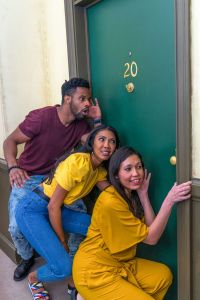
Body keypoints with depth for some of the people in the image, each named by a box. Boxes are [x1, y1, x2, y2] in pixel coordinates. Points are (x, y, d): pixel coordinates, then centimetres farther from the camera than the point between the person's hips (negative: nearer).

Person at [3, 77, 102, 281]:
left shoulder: (80, 125, -2)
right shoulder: (41, 117, -19)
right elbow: (10, 141, -14)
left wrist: (97, 120, -14)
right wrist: (13, 167, -32)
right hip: (27, 179, -3)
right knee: (16, 228, -17)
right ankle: (27, 258, 19)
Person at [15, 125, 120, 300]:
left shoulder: (100, 170, 2)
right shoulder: (78, 162, -24)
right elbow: (53, 206, -20)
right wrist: (62, 241, -11)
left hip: (56, 209, 8)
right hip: (32, 208, -8)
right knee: (63, 268, -18)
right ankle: (34, 278, 16)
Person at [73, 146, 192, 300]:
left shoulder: (132, 195, 3)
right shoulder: (110, 201, -26)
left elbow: (150, 229, -7)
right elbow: (151, 237, -20)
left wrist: (143, 194, -10)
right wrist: (170, 200, -28)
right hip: (95, 270, -9)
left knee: (163, 275, -1)